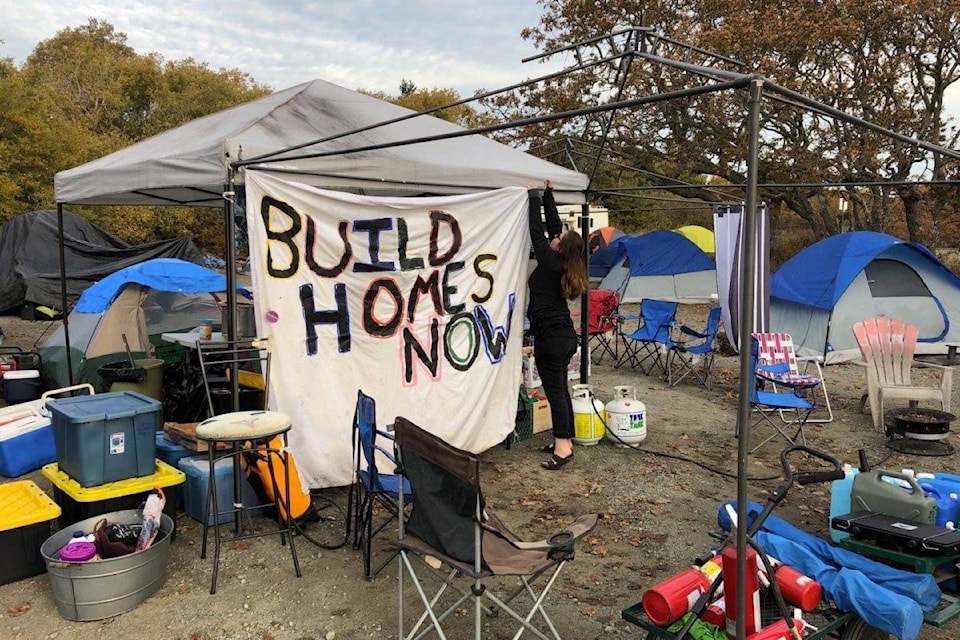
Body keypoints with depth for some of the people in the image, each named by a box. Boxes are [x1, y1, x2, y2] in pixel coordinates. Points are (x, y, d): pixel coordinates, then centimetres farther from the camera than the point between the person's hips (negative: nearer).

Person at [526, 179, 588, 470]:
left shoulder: (549, 262, -14)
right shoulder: (567, 266, 5)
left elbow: (537, 232, -9)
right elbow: (554, 223, 12)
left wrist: (534, 197, 0)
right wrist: (547, 194, 17)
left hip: (550, 337, -8)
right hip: (565, 335, 8)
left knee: (554, 390, -6)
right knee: (560, 389, 13)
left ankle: (562, 446, -3)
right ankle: (565, 439, 21)